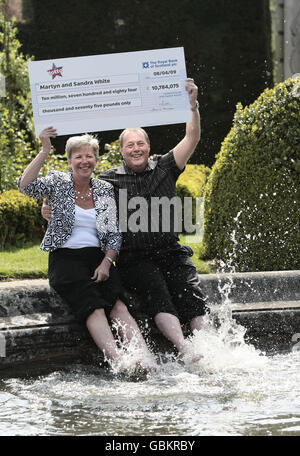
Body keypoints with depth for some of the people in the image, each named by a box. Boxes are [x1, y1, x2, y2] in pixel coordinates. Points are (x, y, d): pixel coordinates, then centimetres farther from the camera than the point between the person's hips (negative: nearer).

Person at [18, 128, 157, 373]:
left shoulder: (105, 189, 13)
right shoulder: (58, 183, 5)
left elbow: (114, 233, 11)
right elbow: (26, 185, -15)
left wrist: (106, 263, -6)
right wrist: (45, 151, -20)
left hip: (98, 258, 3)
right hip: (65, 259, -3)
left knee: (118, 305, -24)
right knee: (93, 307, -29)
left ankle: (147, 359, -41)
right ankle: (118, 360, -45)